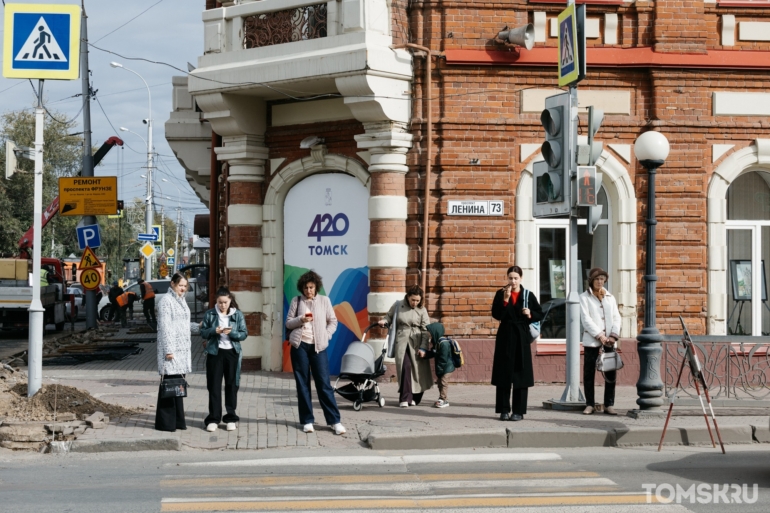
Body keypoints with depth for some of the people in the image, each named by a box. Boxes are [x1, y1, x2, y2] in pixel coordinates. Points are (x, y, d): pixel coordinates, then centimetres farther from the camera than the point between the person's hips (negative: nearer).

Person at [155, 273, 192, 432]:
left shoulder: (181, 300, 17)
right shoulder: (166, 300, -10)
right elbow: (164, 326, -15)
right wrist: (168, 350, -19)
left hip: (182, 348, 9)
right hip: (171, 347, -9)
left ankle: (178, 420, 15)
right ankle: (165, 422, -4)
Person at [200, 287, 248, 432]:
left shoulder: (238, 315, 1)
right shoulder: (209, 314, 1)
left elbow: (244, 334, -1)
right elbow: (203, 332, 3)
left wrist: (231, 332, -19)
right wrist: (214, 331, -17)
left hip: (232, 353, 0)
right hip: (215, 352, 0)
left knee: (231, 385, 6)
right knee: (214, 386, 1)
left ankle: (231, 418, 15)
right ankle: (213, 418, 6)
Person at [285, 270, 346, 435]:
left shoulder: (324, 300, 5)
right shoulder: (296, 301, 5)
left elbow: (333, 321, 10)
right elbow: (288, 323, 5)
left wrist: (326, 336, -5)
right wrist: (301, 319, -13)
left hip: (318, 346, -1)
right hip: (300, 345, 1)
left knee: (324, 383, -3)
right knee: (302, 383, 3)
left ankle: (334, 421, -2)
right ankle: (307, 420, 9)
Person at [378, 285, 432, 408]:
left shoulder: (422, 310, 2)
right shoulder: (397, 306, 4)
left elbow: (426, 331, 1)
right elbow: (389, 317, 21)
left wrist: (423, 347, -6)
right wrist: (384, 321, -2)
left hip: (416, 342, 1)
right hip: (401, 341, -1)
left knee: (417, 369, 2)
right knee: (405, 367, -15)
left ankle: (414, 398, 17)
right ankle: (405, 398, -10)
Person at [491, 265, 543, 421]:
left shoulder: (528, 295, 3)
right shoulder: (501, 294, 2)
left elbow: (540, 315, 8)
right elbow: (496, 315, -9)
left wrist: (530, 314, -12)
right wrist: (505, 299, -18)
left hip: (522, 337, 0)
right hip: (505, 337, 0)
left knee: (521, 373, 1)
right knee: (504, 373, 1)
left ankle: (518, 411, 6)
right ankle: (504, 410, 7)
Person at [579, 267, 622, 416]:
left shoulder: (610, 297, 15)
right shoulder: (584, 297, 3)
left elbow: (616, 317, 9)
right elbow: (586, 319, -6)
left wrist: (614, 335, -7)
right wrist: (600, 336, -13)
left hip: (609, 341, 3)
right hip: (591, 340, -3)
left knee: (611, 372, -2)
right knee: (589, 373, 0)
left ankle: (609, 404, 1)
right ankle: (590, 404, 7)